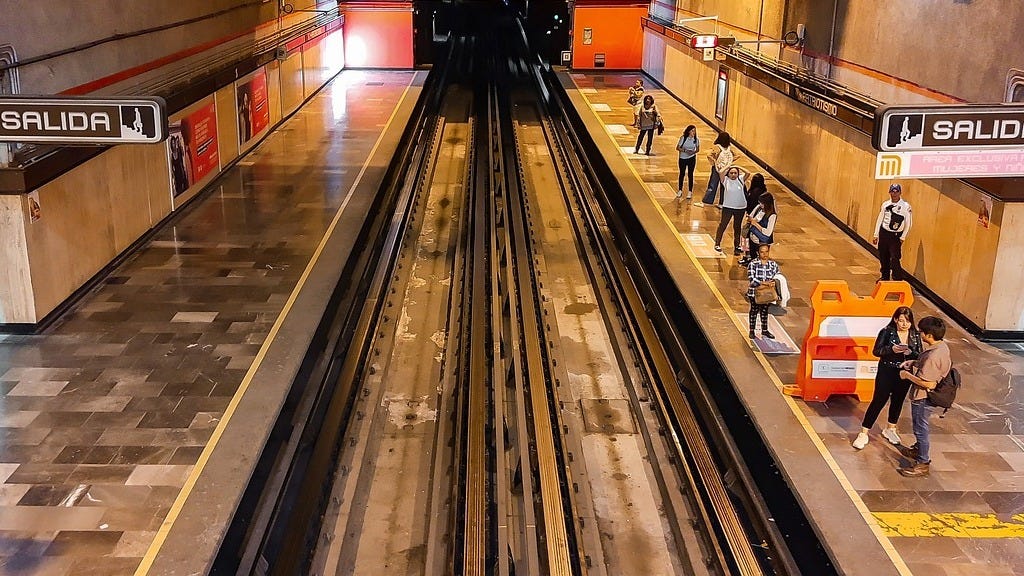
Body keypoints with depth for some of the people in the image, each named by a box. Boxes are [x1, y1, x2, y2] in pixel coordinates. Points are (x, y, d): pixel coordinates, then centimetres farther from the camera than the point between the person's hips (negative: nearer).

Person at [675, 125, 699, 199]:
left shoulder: (696, 139, -7)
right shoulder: (683, 138, -12)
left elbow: (697, 149, 3)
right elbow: (677, 148, -8)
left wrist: (693, 152, -18)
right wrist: (685, 150, -23)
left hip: (691, 159, 0)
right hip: (682, 158, 0)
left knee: (690, 175, 3)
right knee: (682, 174, 12)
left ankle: (690, 192, 13)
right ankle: (680, 191, 26)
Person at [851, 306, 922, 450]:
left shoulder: (915, 335, -1)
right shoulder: (887, 332, -11)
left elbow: (920, 355, 0)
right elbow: (876, 351, -12)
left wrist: (910, 352, -21)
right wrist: (892, 349, -27)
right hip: (887, 372, -4)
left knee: (898, 401, 18)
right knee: (878, 401, -3)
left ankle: (890, 430, 39)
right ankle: (863, 434, 3)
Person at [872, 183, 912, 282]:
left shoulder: (906, 206, -8)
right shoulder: (885, 204, 4)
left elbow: (908, 224, -4)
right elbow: (879, 220, 10)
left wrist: (903, 237, -8)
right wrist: (876, 235, 8)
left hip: (896, 236, -4)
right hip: (884, 233, 4)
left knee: (894, 259, -12)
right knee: (883, 258, 10)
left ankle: (898, 280, -5)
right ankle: (885, 277, 27)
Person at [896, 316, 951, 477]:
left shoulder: (933, 356, -33)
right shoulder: (942, 346, -2)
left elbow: (927, 382, -31)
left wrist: (907, 375, -19)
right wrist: (914, 363, 6)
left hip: (923, 397, -10)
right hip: (925, 396, 10)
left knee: (921, 429, 4)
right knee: (919, 426, 28)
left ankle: (922, 464, 16)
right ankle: (918, 450, 47)